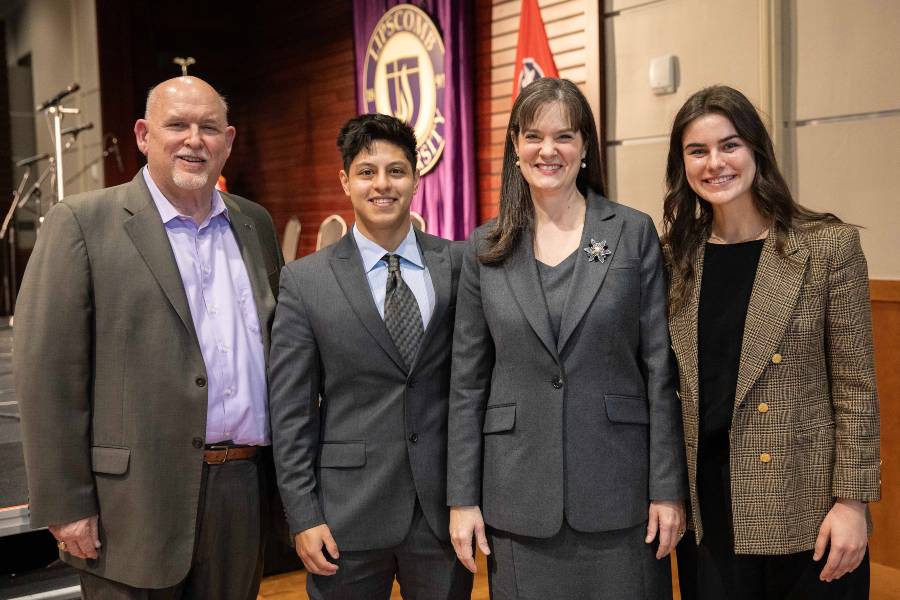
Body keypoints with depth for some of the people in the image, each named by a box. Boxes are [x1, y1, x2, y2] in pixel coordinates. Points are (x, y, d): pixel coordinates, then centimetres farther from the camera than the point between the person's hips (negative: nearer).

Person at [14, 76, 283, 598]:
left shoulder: (256, 224, 11)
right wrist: (65, 506, -10)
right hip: (139, 501, -4)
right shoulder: (83, 223, -5)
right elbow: (48, 373, -8)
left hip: (245, 492, 5)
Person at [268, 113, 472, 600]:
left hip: (444, 507, 1)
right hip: (349, 514, -1)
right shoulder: (305, 281, -2)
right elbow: (290, 410, -2)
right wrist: (303, 518, -5)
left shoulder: (458, 264, 1)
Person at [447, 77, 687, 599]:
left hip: (618, 491, -1)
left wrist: (668, 489, -5)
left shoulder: (634, 232, 0)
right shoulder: (486, 248, 4)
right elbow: (467, 381, 5)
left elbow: (661, 368, -2)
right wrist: (463, 497, 2)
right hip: (519, 493, 1)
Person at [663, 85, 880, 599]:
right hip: (708, 508, 3)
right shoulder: (678, 256, 2)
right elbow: (673, 381, 9)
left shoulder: (829, 246, -8)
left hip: (806, 509, -3)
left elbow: (856, 387, -7)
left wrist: (851, 500, -11)